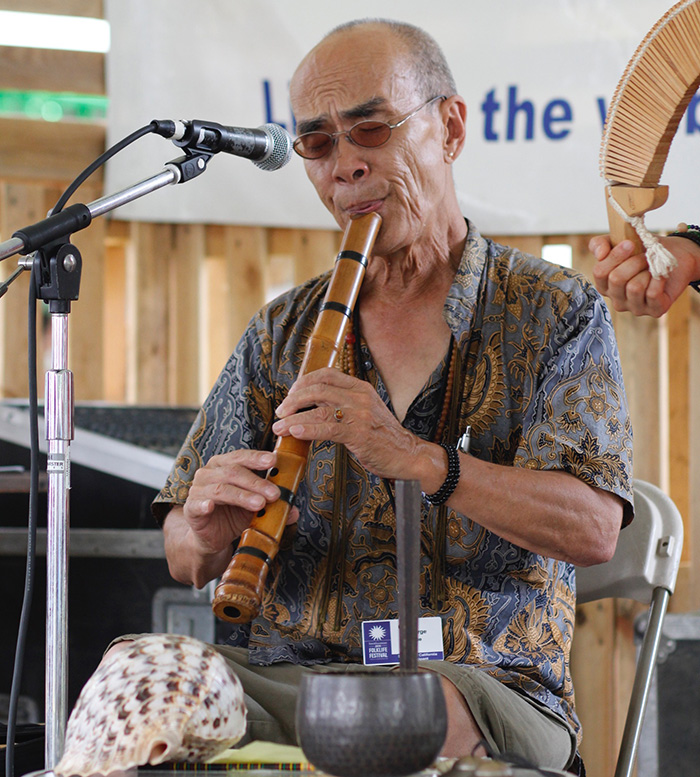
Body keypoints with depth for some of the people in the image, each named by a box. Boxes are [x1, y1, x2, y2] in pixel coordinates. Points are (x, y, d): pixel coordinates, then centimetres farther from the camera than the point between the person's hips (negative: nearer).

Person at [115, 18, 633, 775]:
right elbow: (184, 560, 15)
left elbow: (592, 528, -9)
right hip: (282, 675, 3)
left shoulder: (554, 312, 7)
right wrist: (207, 535, -10)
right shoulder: (280, 332, 17)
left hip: (479, 679, -3)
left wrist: (415, 457, -21)